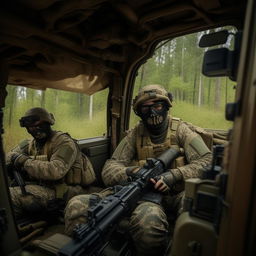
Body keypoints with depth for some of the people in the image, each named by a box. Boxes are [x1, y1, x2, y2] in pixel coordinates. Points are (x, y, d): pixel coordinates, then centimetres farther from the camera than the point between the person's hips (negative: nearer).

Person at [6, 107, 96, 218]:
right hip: (43, 186, 8)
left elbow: (56, 171, -26)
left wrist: (25, 161, -20)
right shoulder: (30, 143, 14)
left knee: (11, 196, -22)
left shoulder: (64, 143, -13)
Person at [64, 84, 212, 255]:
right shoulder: (135, 135, 11)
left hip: (175, 194, -1)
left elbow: (207, 162, -2)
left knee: (147, 221, -39)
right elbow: (109, 170, 5)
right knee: (77, 206, -22)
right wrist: (128, 172, -19)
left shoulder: (181, 130, 7)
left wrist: (175, 175, -18)